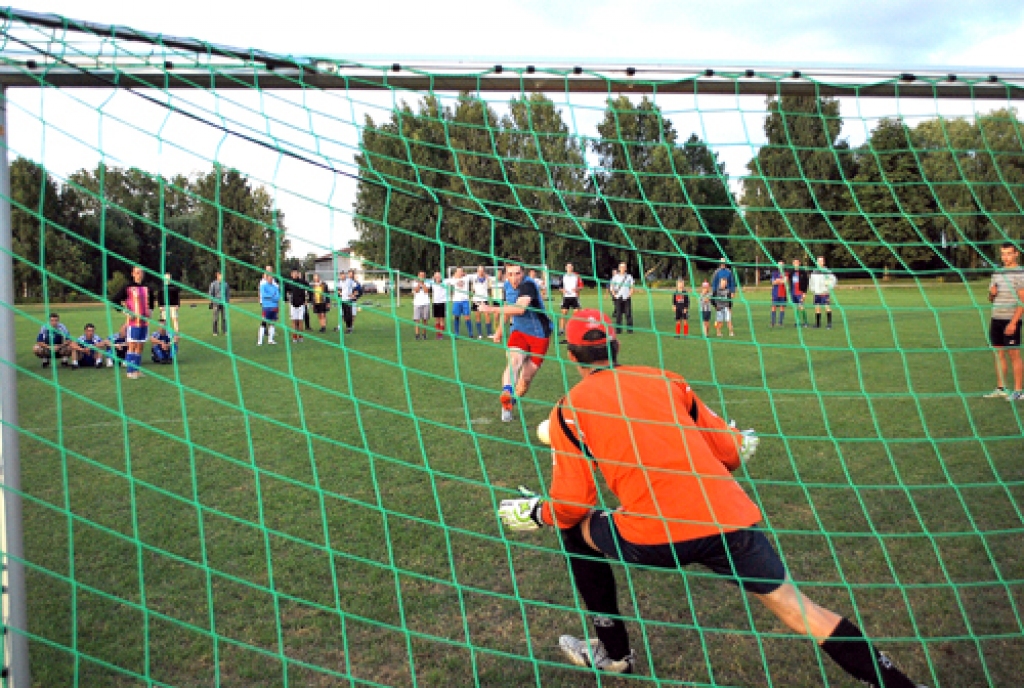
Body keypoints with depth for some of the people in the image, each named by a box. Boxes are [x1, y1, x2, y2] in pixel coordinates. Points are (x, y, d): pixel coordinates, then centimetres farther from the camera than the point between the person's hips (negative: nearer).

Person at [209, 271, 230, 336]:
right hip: (216, 303, -3)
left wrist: (227, 300, 6)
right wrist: (212, 302, -8)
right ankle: (215, 332, 4)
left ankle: (224, 331, 6)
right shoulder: (213, 284, -2)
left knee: (224, 318, 1)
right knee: (216, 318, -2)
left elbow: (228, 293, 15)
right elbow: (211, 293, -2)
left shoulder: (225, 284, 8)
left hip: (224, 303, 3)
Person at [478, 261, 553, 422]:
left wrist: (492, 309, -37)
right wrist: (499, 330, 31)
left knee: (526, 379, 0)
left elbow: (520, 308, -39)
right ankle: (507, 393, -51)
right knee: (514, 360, -28)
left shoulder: (528, 285, -22)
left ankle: (510, 403, 23)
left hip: (539, 334, -4)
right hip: (519, 331, 4)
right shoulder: (507, 286, 2)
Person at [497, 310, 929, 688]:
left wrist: (537, 513, 27)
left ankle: (614, 653, 34)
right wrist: (743, 444, 41)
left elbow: (572, 505, 6)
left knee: (576, 530, 25)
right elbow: (731, 453, 17)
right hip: (730, 519, 3)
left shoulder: (568, 410, 9)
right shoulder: (666, 380, 16)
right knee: (799, 610, 17)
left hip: (653, 538, -3)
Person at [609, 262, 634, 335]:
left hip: (627, 298, 0)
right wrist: (614, 294, -3)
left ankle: (629, 329, 2)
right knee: (618, 314, -2)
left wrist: (630, 294, -3)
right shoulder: (615, 276, 7)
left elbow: (632, 287, 11)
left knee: (628, 313, -3)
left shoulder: (629, 276, 9)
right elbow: (611, 287, 8)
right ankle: (618, 329, 4)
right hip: (618, 298, 0)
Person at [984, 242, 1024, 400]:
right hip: (996, 319, 7)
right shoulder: (997, 273, 14)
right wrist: (991, 293, -3)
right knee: (999, 354, 9)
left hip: (1011, 321, -6)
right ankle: (1000, 388, 15)